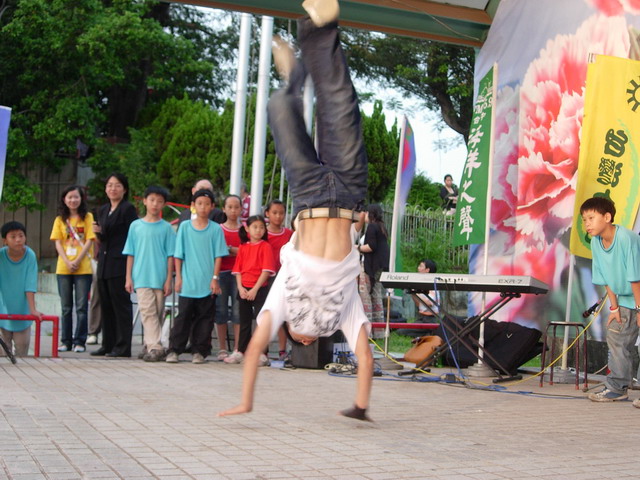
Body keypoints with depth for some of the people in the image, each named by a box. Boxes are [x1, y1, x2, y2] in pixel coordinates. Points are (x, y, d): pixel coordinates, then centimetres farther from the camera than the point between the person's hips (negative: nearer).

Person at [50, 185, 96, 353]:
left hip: (83, 268, -3)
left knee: (81, 306, -2)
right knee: (66, 307, 7)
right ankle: (65, 341, 12)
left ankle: (79, 342, 1)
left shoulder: (87, 217, 4)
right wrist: (67, 262, -10)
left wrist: (77, 261, -12)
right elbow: (58, 243, 4)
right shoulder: (60, 220, 10)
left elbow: (89, 241, -3)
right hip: (63, 268, 3)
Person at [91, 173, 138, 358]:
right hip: (104, 264, 7)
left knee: (121, 305, -4)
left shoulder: (128, 209, -5)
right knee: (106, 306, 9)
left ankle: (123, 346, 0)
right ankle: (107, 345, 16)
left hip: (120, 264, -7)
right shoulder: (103, 210, 17)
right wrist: (98, 232, 0)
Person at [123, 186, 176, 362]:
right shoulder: (136, 226, 7)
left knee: (158, 313, 5)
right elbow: (130, 253, 9)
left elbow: (170, 255, 3)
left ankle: (150, 345, 16)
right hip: (141, 277, 0)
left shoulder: (166, 228, 4)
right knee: (147, 311, -10)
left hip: (160, 278, 0)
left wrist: (168, 280, -2)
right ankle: (154, 347, -14)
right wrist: (128, 277, 4)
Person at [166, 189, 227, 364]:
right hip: (187, 283, 0)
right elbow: (178, 255, 6)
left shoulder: (215, 229, 2)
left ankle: (199, 351, 12)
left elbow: (218, 256, 2)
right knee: (183, 316, 0)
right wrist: (178, 277, 2)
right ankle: (174, 350, 5)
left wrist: (215, 278, -5)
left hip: (207, 284, 0)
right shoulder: (185, 227, 5)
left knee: (204, 318, 4)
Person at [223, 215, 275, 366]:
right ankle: (240, 352, 18)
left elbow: (266, 270, -10)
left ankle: (262, 354, -2)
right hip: (244, 290, 5)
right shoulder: (243, 246, 10)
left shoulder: (265, 246, -4)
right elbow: (238, 269, 9)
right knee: (244, 322, 12)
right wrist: (240, 287, -5)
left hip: (260, 289, -5)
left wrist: (255, 289, -14)